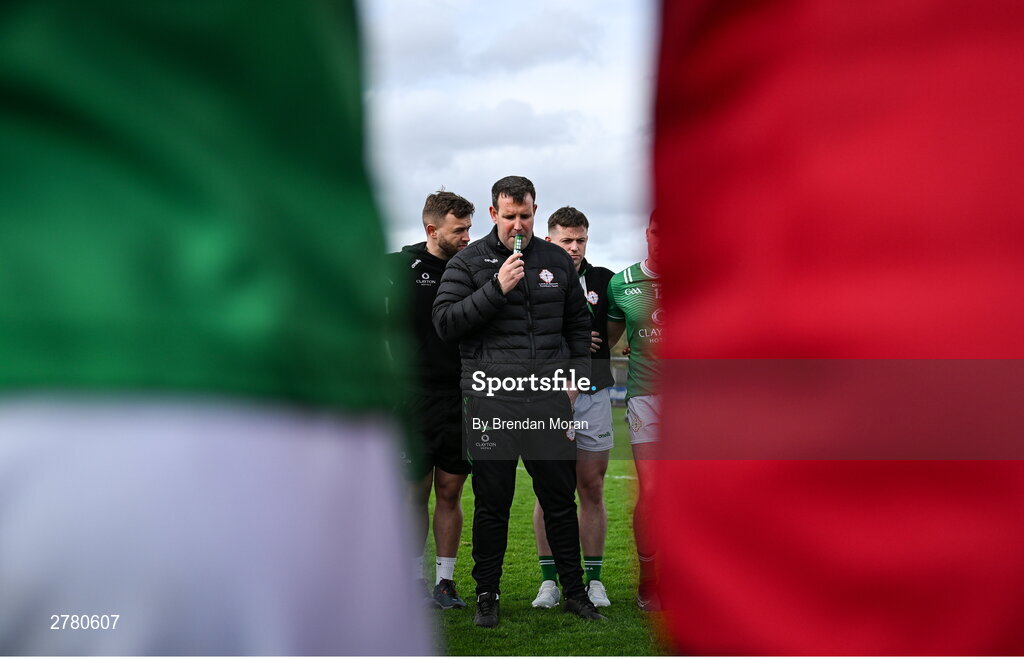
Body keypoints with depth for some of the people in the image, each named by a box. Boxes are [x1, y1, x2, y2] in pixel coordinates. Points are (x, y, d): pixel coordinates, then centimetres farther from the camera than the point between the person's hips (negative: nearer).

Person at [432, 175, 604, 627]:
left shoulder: (557, 261, 13)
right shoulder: (468, 263, 2)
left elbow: (578, 324, 21)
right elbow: (445, 323, -7)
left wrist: (575, 376, 10)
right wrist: (496, 289, -14)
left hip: (549, 398, 3)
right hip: (491, 399, -2)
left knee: (560, 498, 7)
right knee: (492, 502, 4)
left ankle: (575, 591, 19)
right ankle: (486, 595, 16)